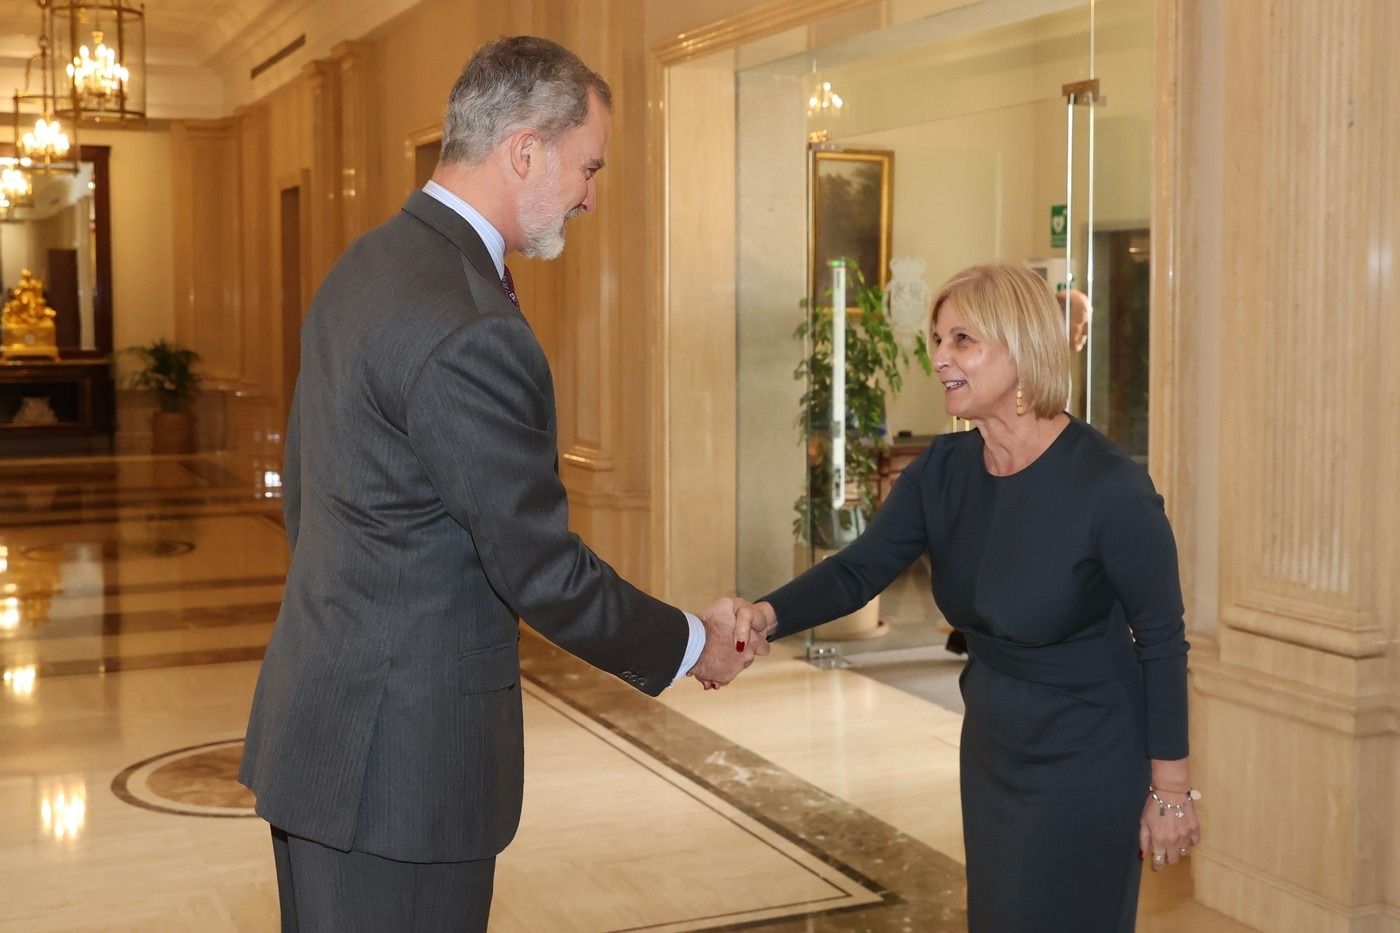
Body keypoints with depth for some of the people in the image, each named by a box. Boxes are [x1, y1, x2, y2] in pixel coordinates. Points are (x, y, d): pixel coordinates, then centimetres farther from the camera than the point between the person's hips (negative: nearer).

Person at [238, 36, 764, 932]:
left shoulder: (363, 267, 7)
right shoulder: (471, 334, -24)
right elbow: (544, 572, -19)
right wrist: (693, 645, -4)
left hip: (318, 718, 10)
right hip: (398, 756, -10)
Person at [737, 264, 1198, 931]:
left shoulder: (1109, 486, -23)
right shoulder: (942, 470, -5)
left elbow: (1162, 640, -16)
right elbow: (858, 570, -11)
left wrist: (1171, 790, -11)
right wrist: (765, 615, -31)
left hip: (1089, 763, -6)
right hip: (992, 750, 6)